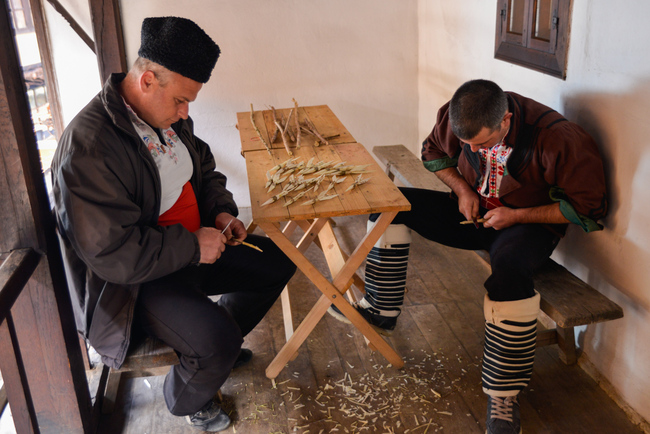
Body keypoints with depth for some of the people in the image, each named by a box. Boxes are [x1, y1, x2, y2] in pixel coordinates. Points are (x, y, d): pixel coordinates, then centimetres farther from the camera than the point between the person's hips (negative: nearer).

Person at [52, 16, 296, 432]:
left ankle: (220, 344, 30)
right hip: (132, 279, -8)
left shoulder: (169, 116, -1)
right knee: (217, 342, -25)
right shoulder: (87, 147, -29)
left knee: (277, 262, 9)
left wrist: (221, 210, -2)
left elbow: (204, 170, 17)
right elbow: (112, 255, -31)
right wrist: (193, 247, -24)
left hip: (193, 248, 9)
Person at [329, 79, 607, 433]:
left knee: (508, 267, -40)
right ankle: (381, 311, 5)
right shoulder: (460, 117, -12)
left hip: (528, 222, -5)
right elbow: (434, 151, 10)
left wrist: (517, 215, -23)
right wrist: (462, 189, -8)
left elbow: (589, 205, -19)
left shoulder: (556, 138, -27)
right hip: (475, 211, 6)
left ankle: (503, 398, -27)